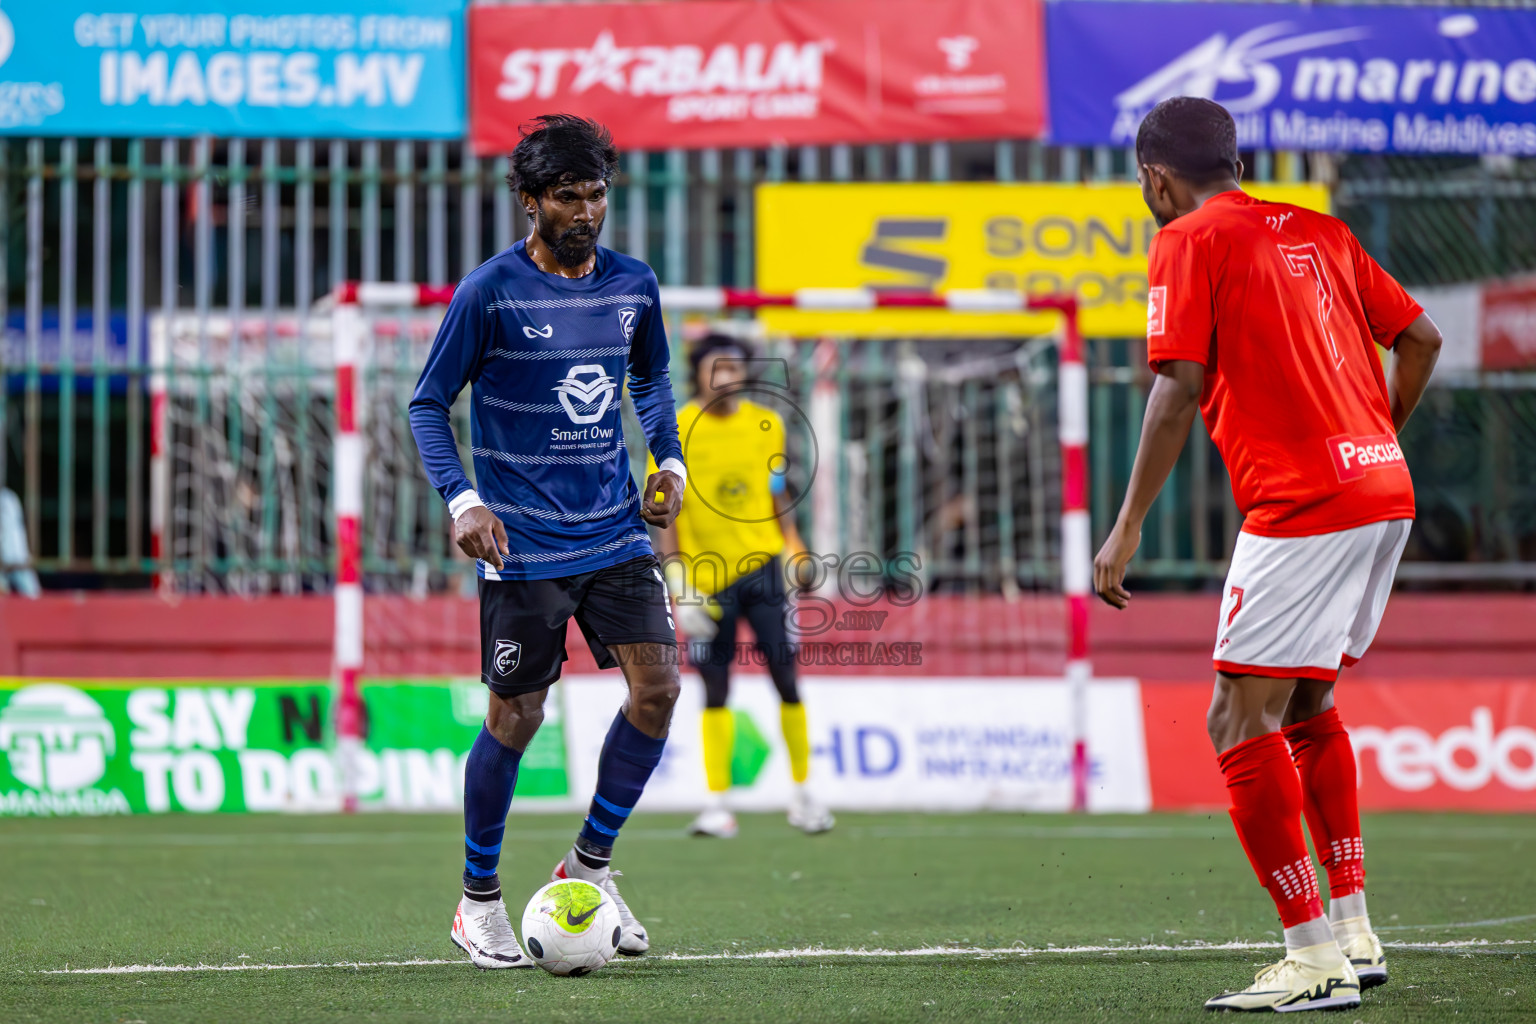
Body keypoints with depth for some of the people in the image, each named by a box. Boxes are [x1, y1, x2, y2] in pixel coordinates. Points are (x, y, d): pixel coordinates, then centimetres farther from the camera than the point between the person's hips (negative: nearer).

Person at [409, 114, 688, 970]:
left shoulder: (633, 285, 5)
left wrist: (671, 459, 8)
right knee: (517, 717, -1)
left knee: (659, 687, -7)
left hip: (616, 534, 5)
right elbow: (429, 403, -4)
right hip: (523, 545, -5)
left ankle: (591, 867, 11)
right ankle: (480, 901, 17)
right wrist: (462, 499, -16)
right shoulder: (490, 293, -9)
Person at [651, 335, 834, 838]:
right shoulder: (675, 431, -4)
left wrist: (792, 559, 8)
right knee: (715, 689, -1)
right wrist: (678, 587, -9)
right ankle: (717, 803, 5)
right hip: (707, 576, -2)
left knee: (785, 678, -2)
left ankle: (802, 793, 11)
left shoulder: (766, 425, 4)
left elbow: (779, 500, 13)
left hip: (762, 565, 2)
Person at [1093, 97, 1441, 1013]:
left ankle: (1318, 960, -12)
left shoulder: (1190, 241, -1)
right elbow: (1421, 337, 20)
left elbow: (1181, 387, -12)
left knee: (1242, 722, -6)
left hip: (1299, 504, -8)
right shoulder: (1317, 231, 19)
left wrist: (1128, 527, -12)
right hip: (1386, 490, 8)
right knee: (1306, 707, 22)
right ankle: (1355, 933, 22)